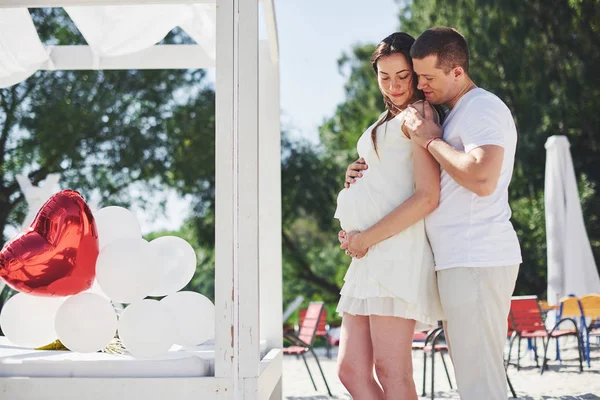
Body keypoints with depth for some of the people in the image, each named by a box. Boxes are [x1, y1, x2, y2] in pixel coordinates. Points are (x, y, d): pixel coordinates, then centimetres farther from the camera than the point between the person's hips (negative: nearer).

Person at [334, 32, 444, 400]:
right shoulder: (386, 124, 27)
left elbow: (427, 197, -13)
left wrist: (366, 238, -11)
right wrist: (355, 178, 12)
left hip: (397, 250, -10)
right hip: (370, 259, 10)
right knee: (352, 370, 4)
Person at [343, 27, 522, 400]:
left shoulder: (483, 108, -11)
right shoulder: (457, 114, 22)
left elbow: (482, 179, -28)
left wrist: (431, 140, -15)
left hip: (477, 262, -10)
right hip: (462, 261, 10)